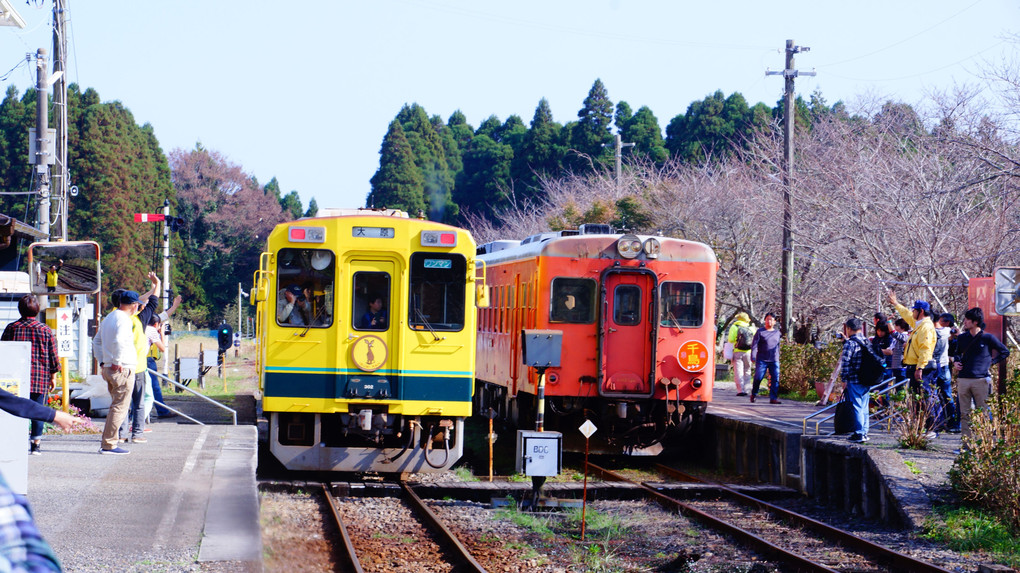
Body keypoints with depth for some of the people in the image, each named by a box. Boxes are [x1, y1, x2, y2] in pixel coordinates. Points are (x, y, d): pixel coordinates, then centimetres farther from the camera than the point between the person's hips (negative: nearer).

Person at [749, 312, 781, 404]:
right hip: (762, 360, -3)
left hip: (774, 361, 3)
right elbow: (754, 344, -4)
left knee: (775, 379, -6)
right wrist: (753, 357, -14)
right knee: (758, 378, -4)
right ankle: (753, 394, 17)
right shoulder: (760, 332, 2)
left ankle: (773, 398, -6)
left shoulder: (777, 332, 14)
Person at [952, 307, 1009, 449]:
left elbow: (1005, 352, 9)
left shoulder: (988, 338, -1)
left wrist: (991, 361, 1)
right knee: (965, 414, 3)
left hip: (981, 379, -4)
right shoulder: (962, 338, 12)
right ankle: (967, 443, 6)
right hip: (963, 379, 4)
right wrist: (956, 362, 8)